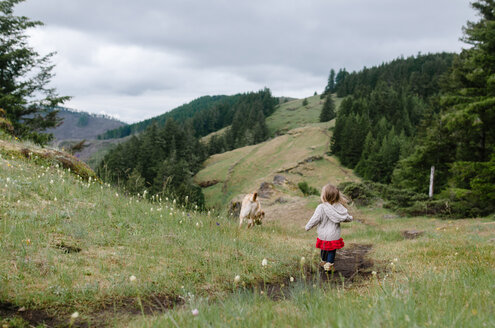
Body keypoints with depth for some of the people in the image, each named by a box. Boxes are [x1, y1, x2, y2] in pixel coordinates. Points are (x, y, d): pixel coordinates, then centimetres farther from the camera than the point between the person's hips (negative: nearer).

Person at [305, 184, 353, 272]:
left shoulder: (321, 208, -20)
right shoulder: (339, 207, -9)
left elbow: (315, 219, -16)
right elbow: (347, 218, 2)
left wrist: (307, 227, 1)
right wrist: (350, 218, 27)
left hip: (323, 236, -1)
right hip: (335, 236, 1)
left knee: (324, 249, 20)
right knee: (332, 251, 13)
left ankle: (324, 262, 37)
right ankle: (329, 264, 15)